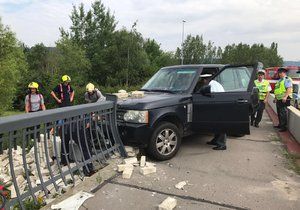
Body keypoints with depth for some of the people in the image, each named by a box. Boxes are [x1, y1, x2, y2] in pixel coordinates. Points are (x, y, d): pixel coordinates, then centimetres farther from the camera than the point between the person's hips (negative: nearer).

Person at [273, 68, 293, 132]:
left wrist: (285, 97, -30)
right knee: (279, 113, 16)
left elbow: (289, 89, -21)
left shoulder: (287, 79, -9)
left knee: (283, 113, -7)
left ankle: (284, 127, -2)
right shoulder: (280, 80, 20)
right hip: (279, 99, 10)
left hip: (284, 99, -10)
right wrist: (276, 98, 23)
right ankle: (280, 125, 27)